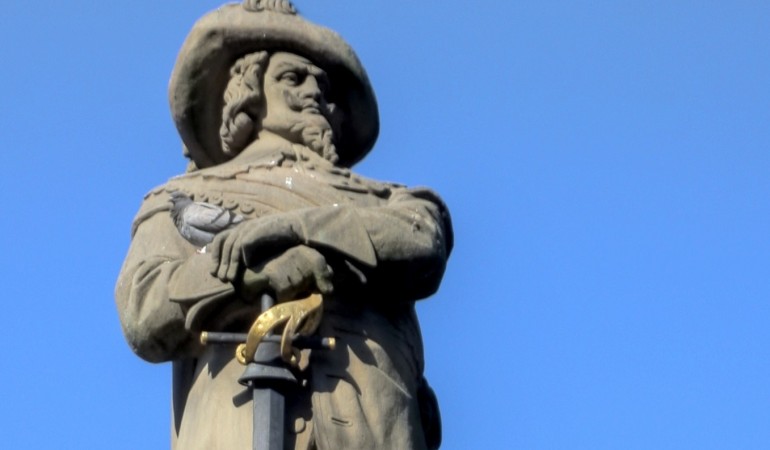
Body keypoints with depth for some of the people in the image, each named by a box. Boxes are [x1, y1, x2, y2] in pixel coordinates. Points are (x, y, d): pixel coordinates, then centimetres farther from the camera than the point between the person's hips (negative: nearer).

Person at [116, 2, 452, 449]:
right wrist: (256, 269, -7)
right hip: (241, 408, -1)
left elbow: (423, 240, 7)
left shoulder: (381, 200, 33)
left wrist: (295, 227, -7)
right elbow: (145, 313, 9)